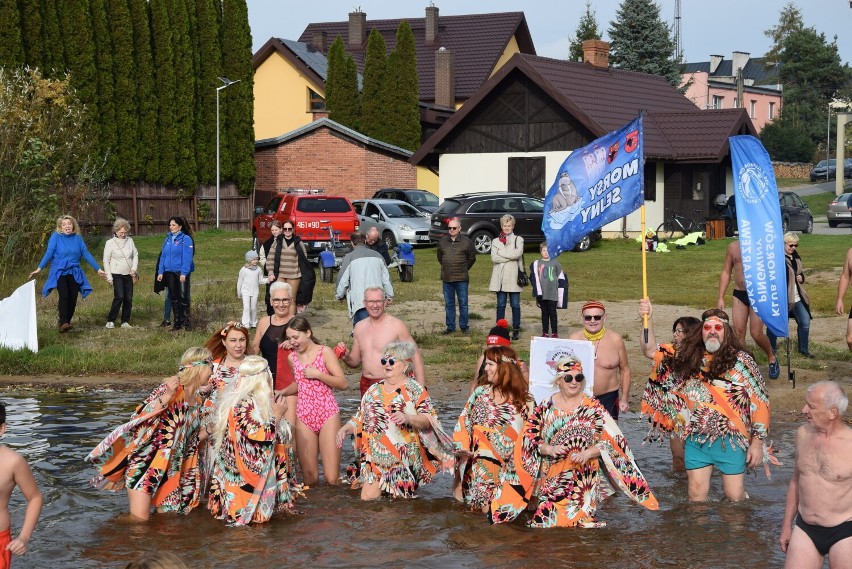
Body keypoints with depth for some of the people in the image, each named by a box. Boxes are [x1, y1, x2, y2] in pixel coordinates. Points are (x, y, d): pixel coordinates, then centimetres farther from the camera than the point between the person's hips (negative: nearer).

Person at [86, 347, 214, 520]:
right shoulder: (171, 388, -16)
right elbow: (141, 417, -28)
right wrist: (167, 396, -38)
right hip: (145, 461, -7)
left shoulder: (200, 398, 6)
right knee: (139, 520, -12)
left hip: (171, 467, 7)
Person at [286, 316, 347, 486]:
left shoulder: (325, 352, -2)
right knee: (309, 477, 0)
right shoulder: (292, 358, 9)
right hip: (304, 416, 4)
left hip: (327, 414, -3)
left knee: (332, 478, -9)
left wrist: (317, 374, -14)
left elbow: (342, 384, -7)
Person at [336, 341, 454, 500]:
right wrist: (345, 428, -1)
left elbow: (428, 421, -11)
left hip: (404, 457, -4)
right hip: (375, 456, 4)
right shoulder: (374, 390, 12)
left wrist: (408, 418, -28)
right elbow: (360, 419, 16)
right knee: (368, 498, -7)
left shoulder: (415, 390, -2)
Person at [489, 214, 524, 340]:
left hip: (513, 277, -2)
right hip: (500, 277, 2)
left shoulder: (518, 240, 6)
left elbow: (518, 253, -13)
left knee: (515, 305, 1)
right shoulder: (496, 241, 11)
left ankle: (516, 329, 7)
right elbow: (494, 258, -5)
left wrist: (501, 252, -9)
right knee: (500, 305, 5)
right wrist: (510, 257, -12)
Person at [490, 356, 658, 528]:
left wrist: (588, 453, -19)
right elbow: (528, 437, 3)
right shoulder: (546, 407, 6)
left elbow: (611, 440, -2)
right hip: (550, 478, 1)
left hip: (583, 479, -1)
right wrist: (548, 449, -16)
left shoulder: (593, 407, 2)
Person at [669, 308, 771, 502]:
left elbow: (759, 402, -7)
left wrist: (757, 442, -9)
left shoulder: (740, 361, -6)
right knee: (696, 495, 8)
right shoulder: (688, 357, 6)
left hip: (729, 440, -3)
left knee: (735, 496, 2)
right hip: (695, 440, 4)